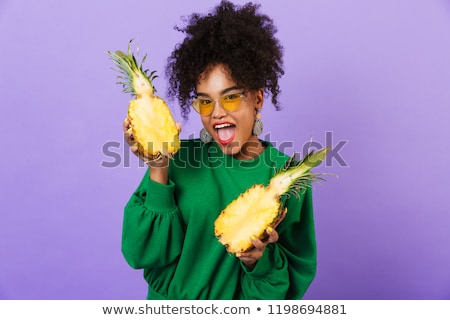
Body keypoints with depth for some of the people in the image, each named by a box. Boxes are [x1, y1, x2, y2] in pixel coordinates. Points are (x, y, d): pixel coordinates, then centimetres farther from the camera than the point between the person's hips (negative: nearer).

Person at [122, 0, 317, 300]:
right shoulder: (179, 159, -14)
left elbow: (299, 276, -10)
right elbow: (145, 254, -17)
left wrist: (263, 260, -29)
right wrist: (158, 172, -27)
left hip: (242, 306, 0)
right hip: (172, 299, 1)